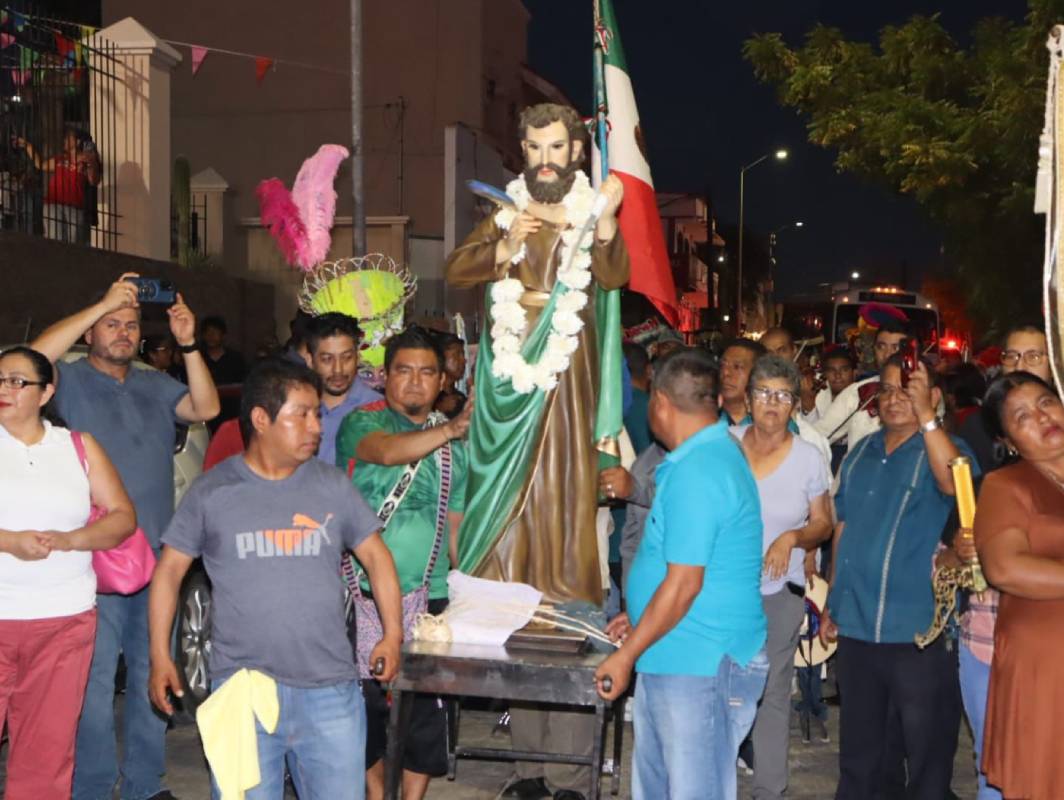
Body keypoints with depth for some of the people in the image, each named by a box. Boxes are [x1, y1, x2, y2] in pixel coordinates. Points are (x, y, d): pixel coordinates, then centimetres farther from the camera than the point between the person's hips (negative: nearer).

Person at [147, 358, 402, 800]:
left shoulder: (333, 486, 5)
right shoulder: (211, 491, 0)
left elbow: (374, 553, 12)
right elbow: (170, 569, 6)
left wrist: (393, 634, 4)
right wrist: (160, 656, 2)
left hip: (330, 689, 2)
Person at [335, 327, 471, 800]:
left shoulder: (456, 443, 10)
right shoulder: (361, 422, -2)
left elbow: (456, 523, 15)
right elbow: (386, 450, -26)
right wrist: (450, 430, -39)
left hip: (430, 596, 3)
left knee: (426, 704, 4)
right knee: (367, 699, 6)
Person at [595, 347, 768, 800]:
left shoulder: (695, 474, -21)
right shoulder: (715, 453, 12)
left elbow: (683, 585, -23)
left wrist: (626, 657, -14)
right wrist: (638, 619, 19)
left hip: (700, 667, -10)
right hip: (671, 660, 10)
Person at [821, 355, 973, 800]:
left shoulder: (943, 449, -5)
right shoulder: (860, 454, 10)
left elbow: (954, 482, -29)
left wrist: (924, 413, -33)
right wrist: (833, 604, 14)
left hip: (918, 629, -5)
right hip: (855, 627, 5)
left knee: (928, 752, 7)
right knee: (858, 748, 18)